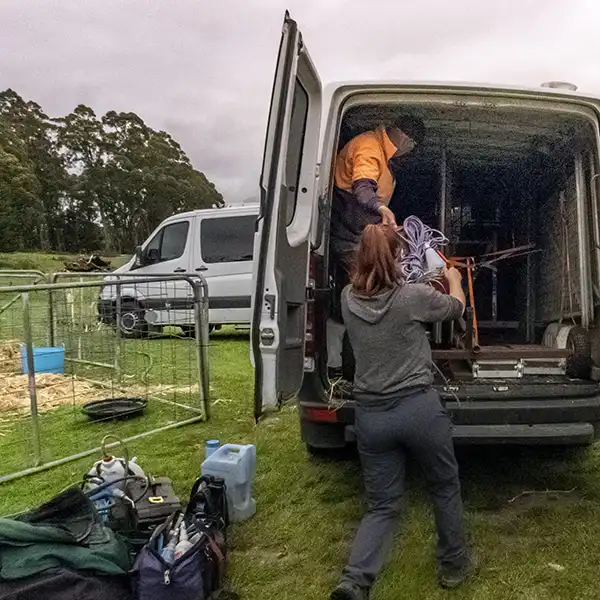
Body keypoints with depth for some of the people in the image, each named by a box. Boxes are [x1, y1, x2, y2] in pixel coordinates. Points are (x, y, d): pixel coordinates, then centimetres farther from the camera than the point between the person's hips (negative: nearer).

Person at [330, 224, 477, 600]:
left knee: (383, 506, 15)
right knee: (446, 487, 24)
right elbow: (457, 307, 9)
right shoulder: (414, 296, -12)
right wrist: (453, 277, 30)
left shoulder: (348, 299, -2)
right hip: (418, 408, -3)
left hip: (370, 415, 3)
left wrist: (382, 235, 33)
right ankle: (454, 565, 41)